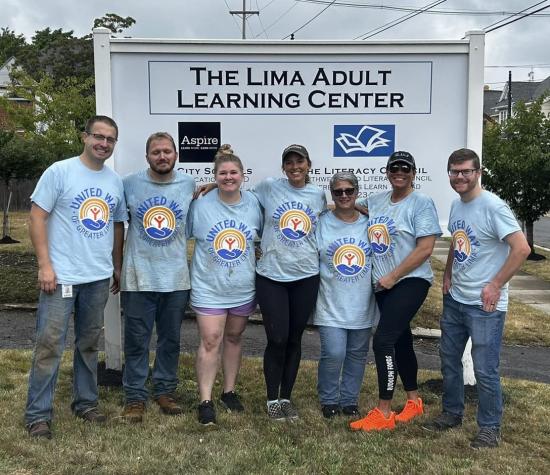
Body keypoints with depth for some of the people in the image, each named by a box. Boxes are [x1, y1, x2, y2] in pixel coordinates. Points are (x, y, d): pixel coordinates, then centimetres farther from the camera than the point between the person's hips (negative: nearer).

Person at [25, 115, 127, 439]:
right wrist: (45, 265, -14)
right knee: (50, 345, -3)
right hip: (61, 276, -5)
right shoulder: (60, 171, -6)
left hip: (99, 278, 5)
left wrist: (117, 266, 15)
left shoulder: (116, 181, 8)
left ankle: (86, 403, 29)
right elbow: (37, 217, -8)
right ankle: (38, 414, 9)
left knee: (90, 344, 16)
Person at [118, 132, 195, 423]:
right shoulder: (129, 184, -3)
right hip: (138, 277, -2)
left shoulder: (189, 184, 2)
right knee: (136, 341, 4)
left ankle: (165, 391, 29)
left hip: (176, 278, 2)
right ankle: (135, 397, 18)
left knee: (171, 339, 13)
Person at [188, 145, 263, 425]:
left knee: (234, 338, 15)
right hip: (209, 287, -3)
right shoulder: (201, 205, -8)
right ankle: (205, 401, 3)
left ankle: (229, 391, 30)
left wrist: (260, 260, 5)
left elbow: (265, 237, 13)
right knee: (210, 341, -5)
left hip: (243, 287, 3)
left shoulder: (253, 204, 0)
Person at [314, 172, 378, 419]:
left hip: (362, 305, 3)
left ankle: (349, 400, 30)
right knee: (334, 354, -9)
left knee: (357, 354, 12)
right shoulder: (321, 223, -3)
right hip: (331, 304, -3)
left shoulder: (368, 223, 3)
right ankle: (328, 400, 16)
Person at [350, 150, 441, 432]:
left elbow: (425, 249, -16)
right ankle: (413, 401, 33)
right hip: (383, 284, 7)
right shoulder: (376, 201, 8)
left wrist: (393, 277, -16)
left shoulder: (421, 203, -10)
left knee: (383, 340, -14)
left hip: (410, 281, -7)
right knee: (400, 341, 16)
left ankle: (383, 413, -5)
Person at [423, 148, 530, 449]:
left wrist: (495, 286, -19)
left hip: (485, 304, -8)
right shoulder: (456, 205, 8)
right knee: (449, 359, 18)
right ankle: (452, 413, 35)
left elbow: (522, 248, -22)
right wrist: (448, 274, 11)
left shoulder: (492, 207, -17)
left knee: (484, 370, -1)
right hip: (454, 299, 8)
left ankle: (490, 428, 17)